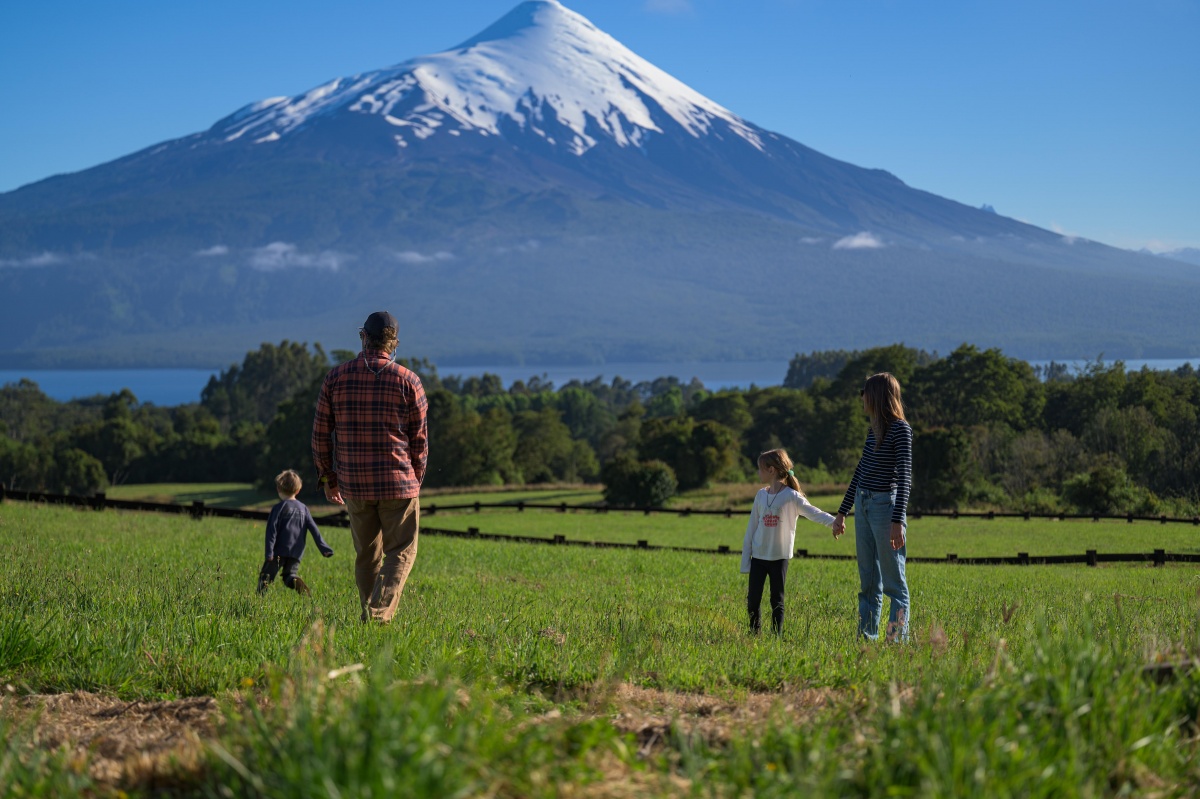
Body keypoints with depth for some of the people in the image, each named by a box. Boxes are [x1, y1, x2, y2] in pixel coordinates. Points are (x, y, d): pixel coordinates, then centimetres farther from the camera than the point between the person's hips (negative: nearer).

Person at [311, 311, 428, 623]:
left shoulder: (336, 377, 2)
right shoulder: (408, 381, -4)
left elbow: (320, 433, 4)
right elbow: (419, 440, 0)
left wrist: (328, 477, 15)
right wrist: (415, 480, 14)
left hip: (354, 484, 3)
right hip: (397, 481, -3)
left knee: (366, 554, 15)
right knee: (400, 551, 4)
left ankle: (370, 615, 17)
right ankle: (379, 615, -14)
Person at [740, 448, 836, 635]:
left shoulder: (792, 497, -8)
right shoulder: (761, 495, 6)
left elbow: (813, 513, -18)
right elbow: (752, 528, 9)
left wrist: (833, 521, -39)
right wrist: (745, 560, 8)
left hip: (779, 557, -4)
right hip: (758, 556, 4)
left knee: (777, 601, 3)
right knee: (753, 599, 4)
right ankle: (754, 633, 16)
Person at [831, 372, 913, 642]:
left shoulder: (901, 429, -10)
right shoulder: (874, 430, 14)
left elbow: (904, 476, -17)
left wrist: (898, 520, -24)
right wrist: (842, 512, 23)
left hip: (886, 505, -8)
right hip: (863, 505, 9)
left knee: (894, 582, -4)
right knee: (868, 582, 10)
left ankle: (897, 642, -3)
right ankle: (866, 640, 13)